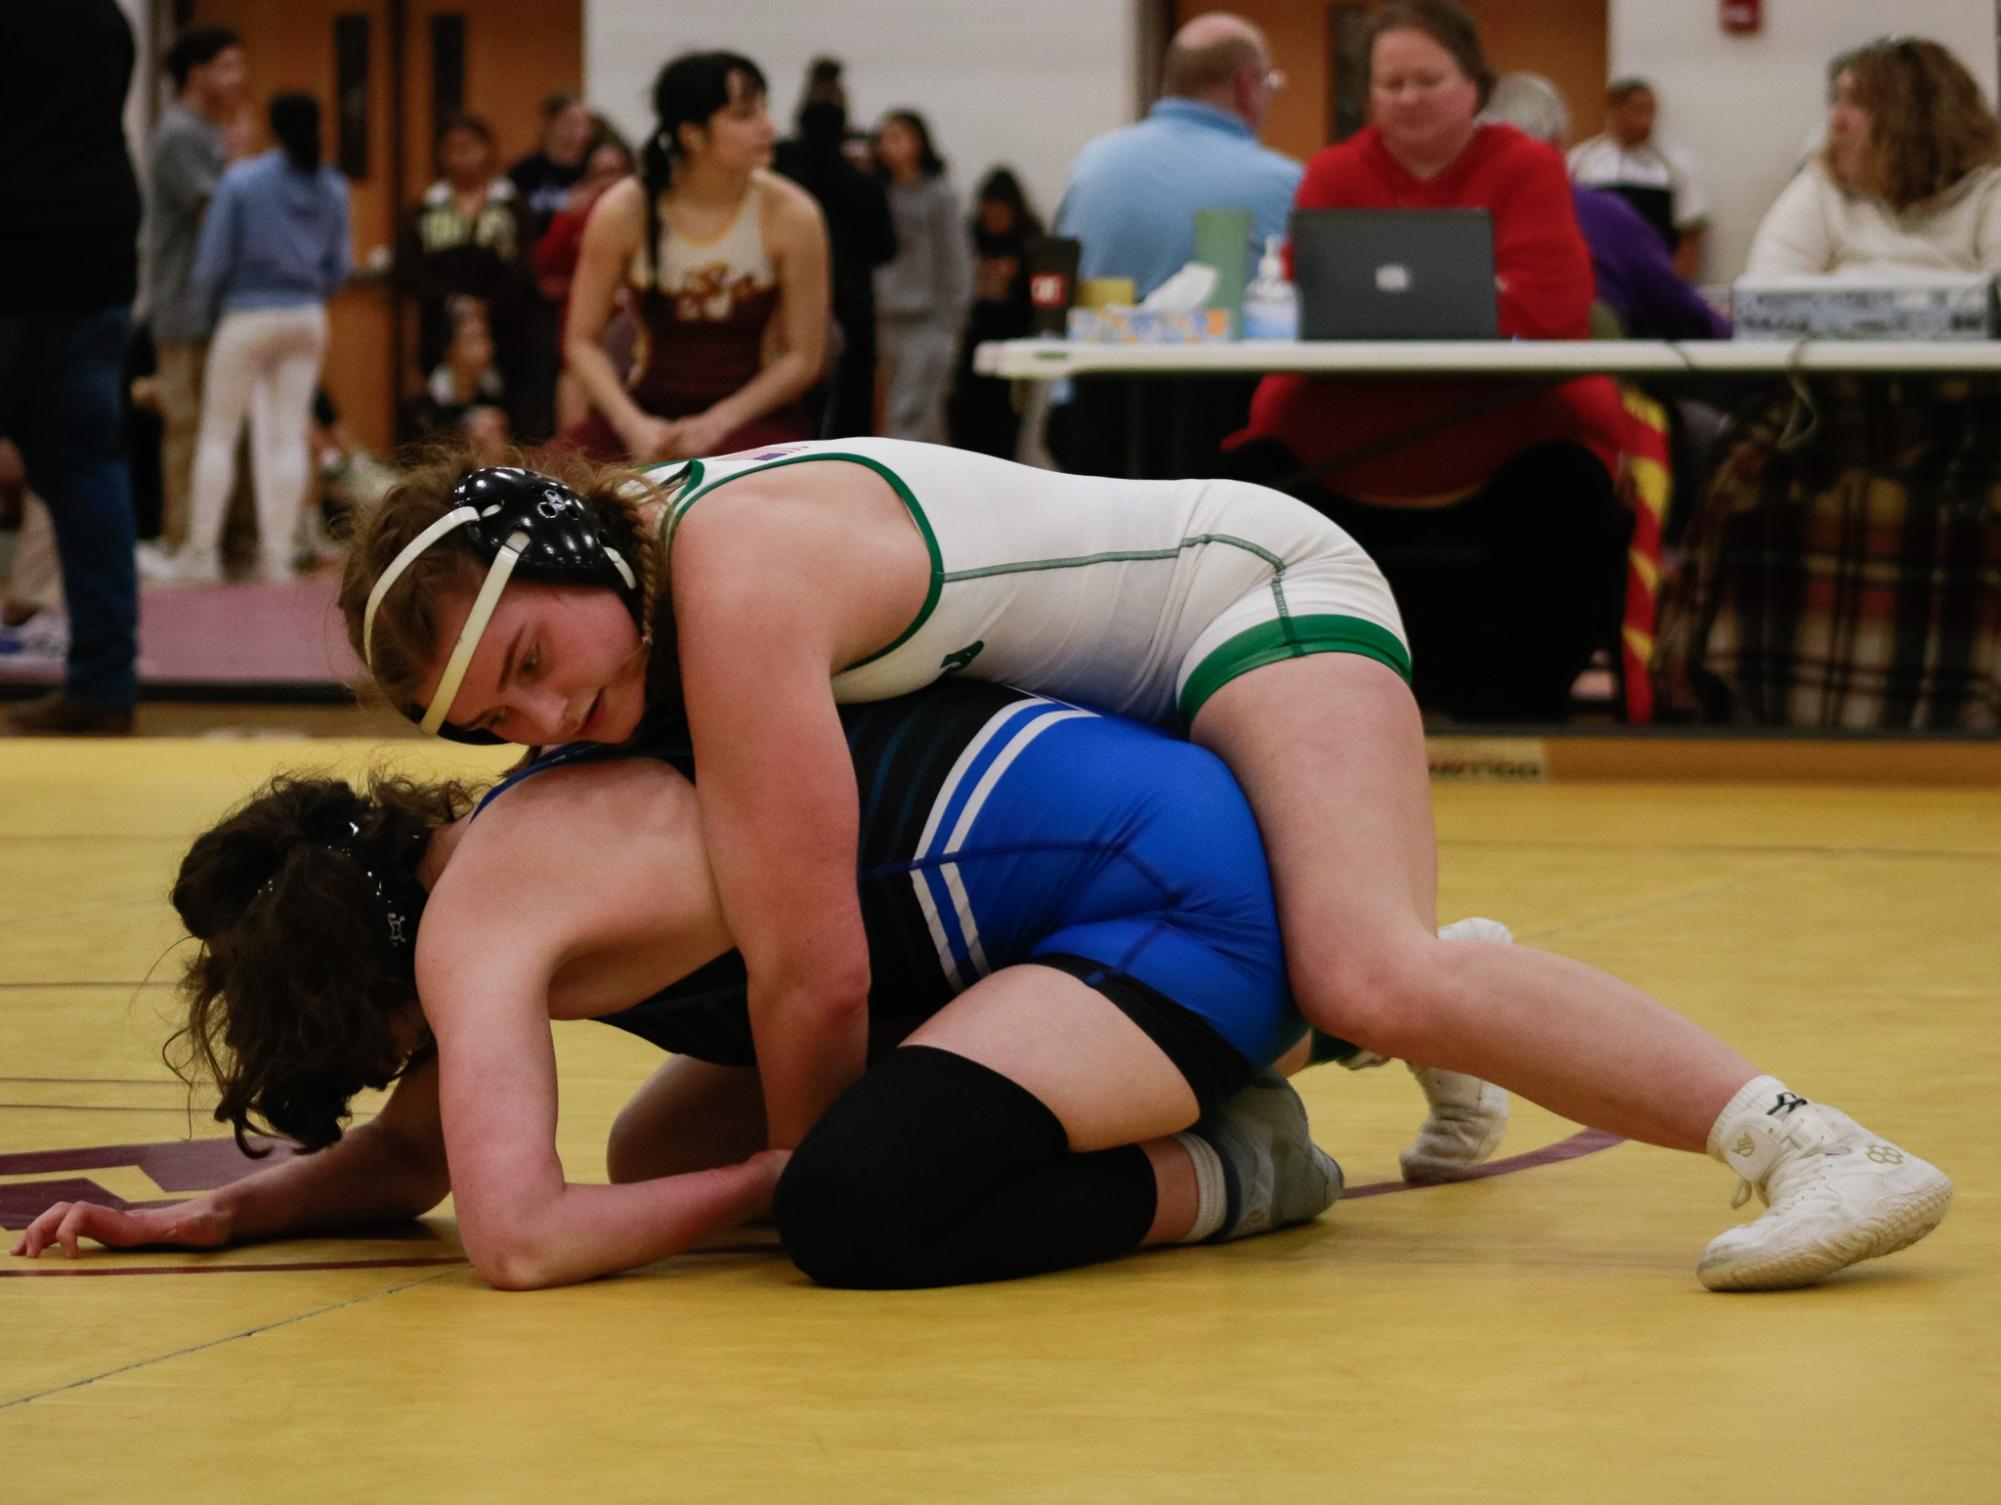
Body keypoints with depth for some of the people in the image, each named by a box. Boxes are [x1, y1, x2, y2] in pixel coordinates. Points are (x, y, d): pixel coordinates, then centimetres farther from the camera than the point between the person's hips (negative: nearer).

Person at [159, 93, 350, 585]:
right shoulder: (332, 189, 3)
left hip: (248, 318, -4)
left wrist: (207, 297, 14)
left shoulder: (241, 181, -9)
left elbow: (214, 259, -5)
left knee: (219, 432, 4)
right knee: (287, 435, 4)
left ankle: (202, 550, 1)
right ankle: (278, 551, 1)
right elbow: (339, 267, 8)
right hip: (307, 320, 4)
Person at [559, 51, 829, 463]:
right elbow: (583, 341, 0)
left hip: (754, 413, -2)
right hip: (648, 409, 2)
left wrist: (716, 424, -15)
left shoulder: (790, 215, -8)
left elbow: (804, 358, -5)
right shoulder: (622, 213, -7)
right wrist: (634, 425, -16)